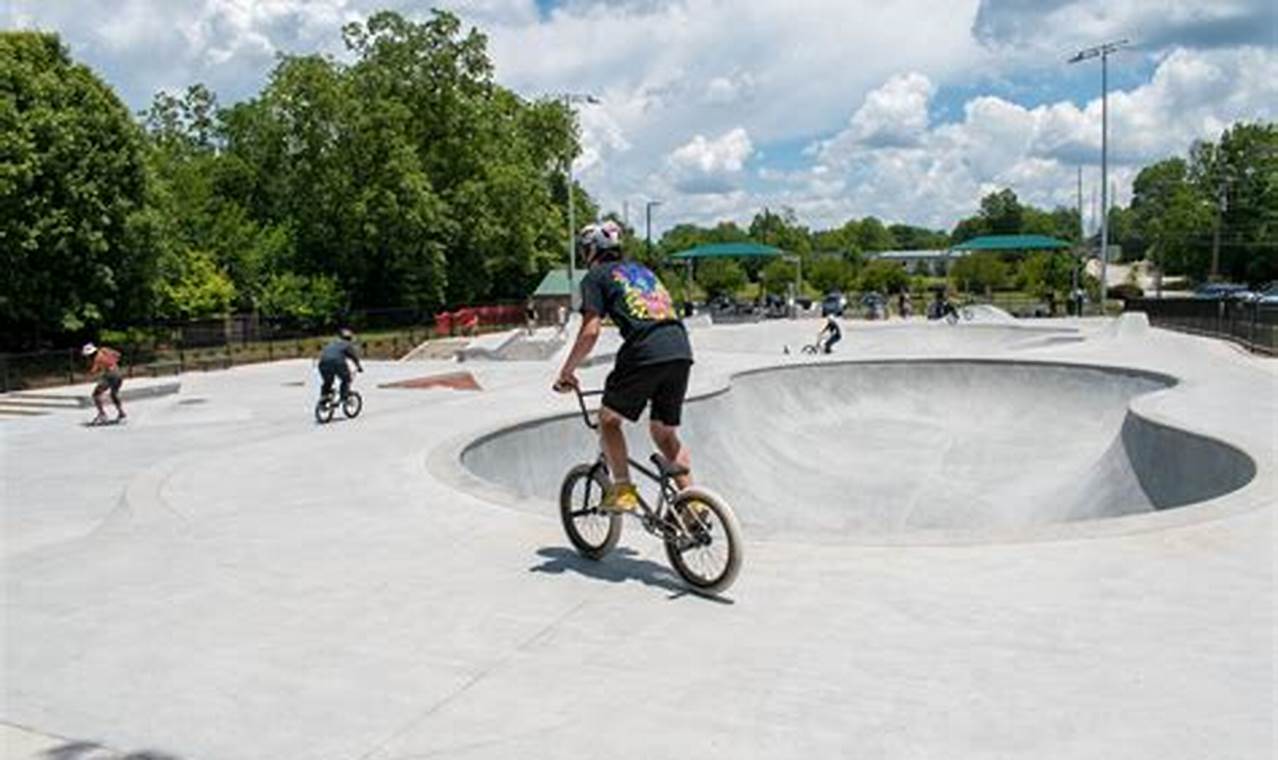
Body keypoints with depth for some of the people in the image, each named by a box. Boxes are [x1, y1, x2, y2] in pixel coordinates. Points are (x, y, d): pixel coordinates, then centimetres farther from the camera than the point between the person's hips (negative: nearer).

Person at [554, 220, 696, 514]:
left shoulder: (595, 277, 9)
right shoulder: (642, 269, 29)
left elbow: (590, 332, -2)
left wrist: (566, 371, 9)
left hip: (645, 352, -6)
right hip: (681, 350, 6)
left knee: (609, 419, 14)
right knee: (665, 432, 19)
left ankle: (623, 489, 5)